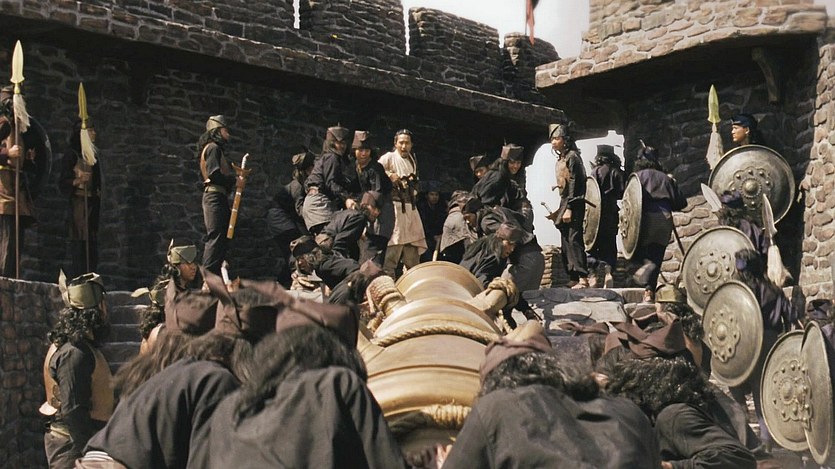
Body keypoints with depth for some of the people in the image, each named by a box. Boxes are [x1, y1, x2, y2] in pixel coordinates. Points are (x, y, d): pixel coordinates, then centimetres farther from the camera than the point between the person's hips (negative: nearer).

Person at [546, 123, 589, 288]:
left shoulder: (572, 157, -8)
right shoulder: (561, 159, 18)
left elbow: (574, 183, -15)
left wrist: (569, 208, -20)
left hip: (574, 205, -10)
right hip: (564, 204, 10)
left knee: (574, 240, -15)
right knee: (566, 243, 8)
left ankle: (583, 278, -17)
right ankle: (573, 280, 11)